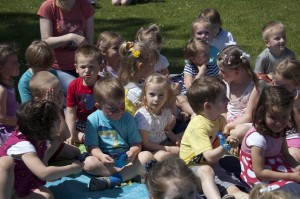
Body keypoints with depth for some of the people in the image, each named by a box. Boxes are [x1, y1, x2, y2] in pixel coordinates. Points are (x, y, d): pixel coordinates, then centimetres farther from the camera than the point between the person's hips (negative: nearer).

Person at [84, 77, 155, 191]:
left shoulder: (128, 118, 1)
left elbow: (136, 143, 1)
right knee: (88, 163, -31)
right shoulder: (93, 119, -4)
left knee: (147, 156, -24)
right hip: (106, 160, -2)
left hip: (125, 159, 2)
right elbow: (92, 146, -6)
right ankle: (130, 173, -26)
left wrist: (132, 152, -23)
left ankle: (110, 180, -34)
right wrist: (101, 156, -28)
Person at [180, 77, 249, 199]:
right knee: (206, 170, -41)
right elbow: (210, 157, -30)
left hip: (210, 164, 8)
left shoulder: (219, 119, 6)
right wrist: (226, 146, -45)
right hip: (192, 165, -8)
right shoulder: (198, 126, -23)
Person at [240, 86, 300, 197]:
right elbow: (259, 172, -23)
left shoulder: (280, 131, -3)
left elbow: (285, 154, 9)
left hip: (276, 168, 8)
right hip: (259, 177, -8)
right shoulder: (258, 138, -27)